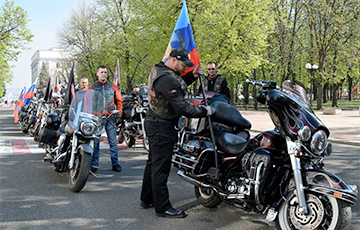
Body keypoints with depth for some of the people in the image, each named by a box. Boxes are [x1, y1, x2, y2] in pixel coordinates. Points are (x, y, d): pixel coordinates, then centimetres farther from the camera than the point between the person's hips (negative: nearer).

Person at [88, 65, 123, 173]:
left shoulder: (113, 87, 12)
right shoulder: (92, 87, 8)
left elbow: (119, 101, 14)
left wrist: (118, 115, 5)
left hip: (110, 117, 1)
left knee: (113, 141, 4)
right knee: (95, 141, -1)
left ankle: (115, 163, 12)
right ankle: (94, 164, 7)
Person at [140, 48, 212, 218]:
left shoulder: (158, 70, 9)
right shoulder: (167, 79, -24)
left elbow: (177, 87, 23)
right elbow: (182, 107, -26)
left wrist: (192, 77, 9)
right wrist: (204, 111, -15)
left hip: (154, 123, 11)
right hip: (162, 127, -11)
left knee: (153, 162, 18)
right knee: (161, 166, -5)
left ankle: (147, 199, 30)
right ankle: (162, 207, 3)